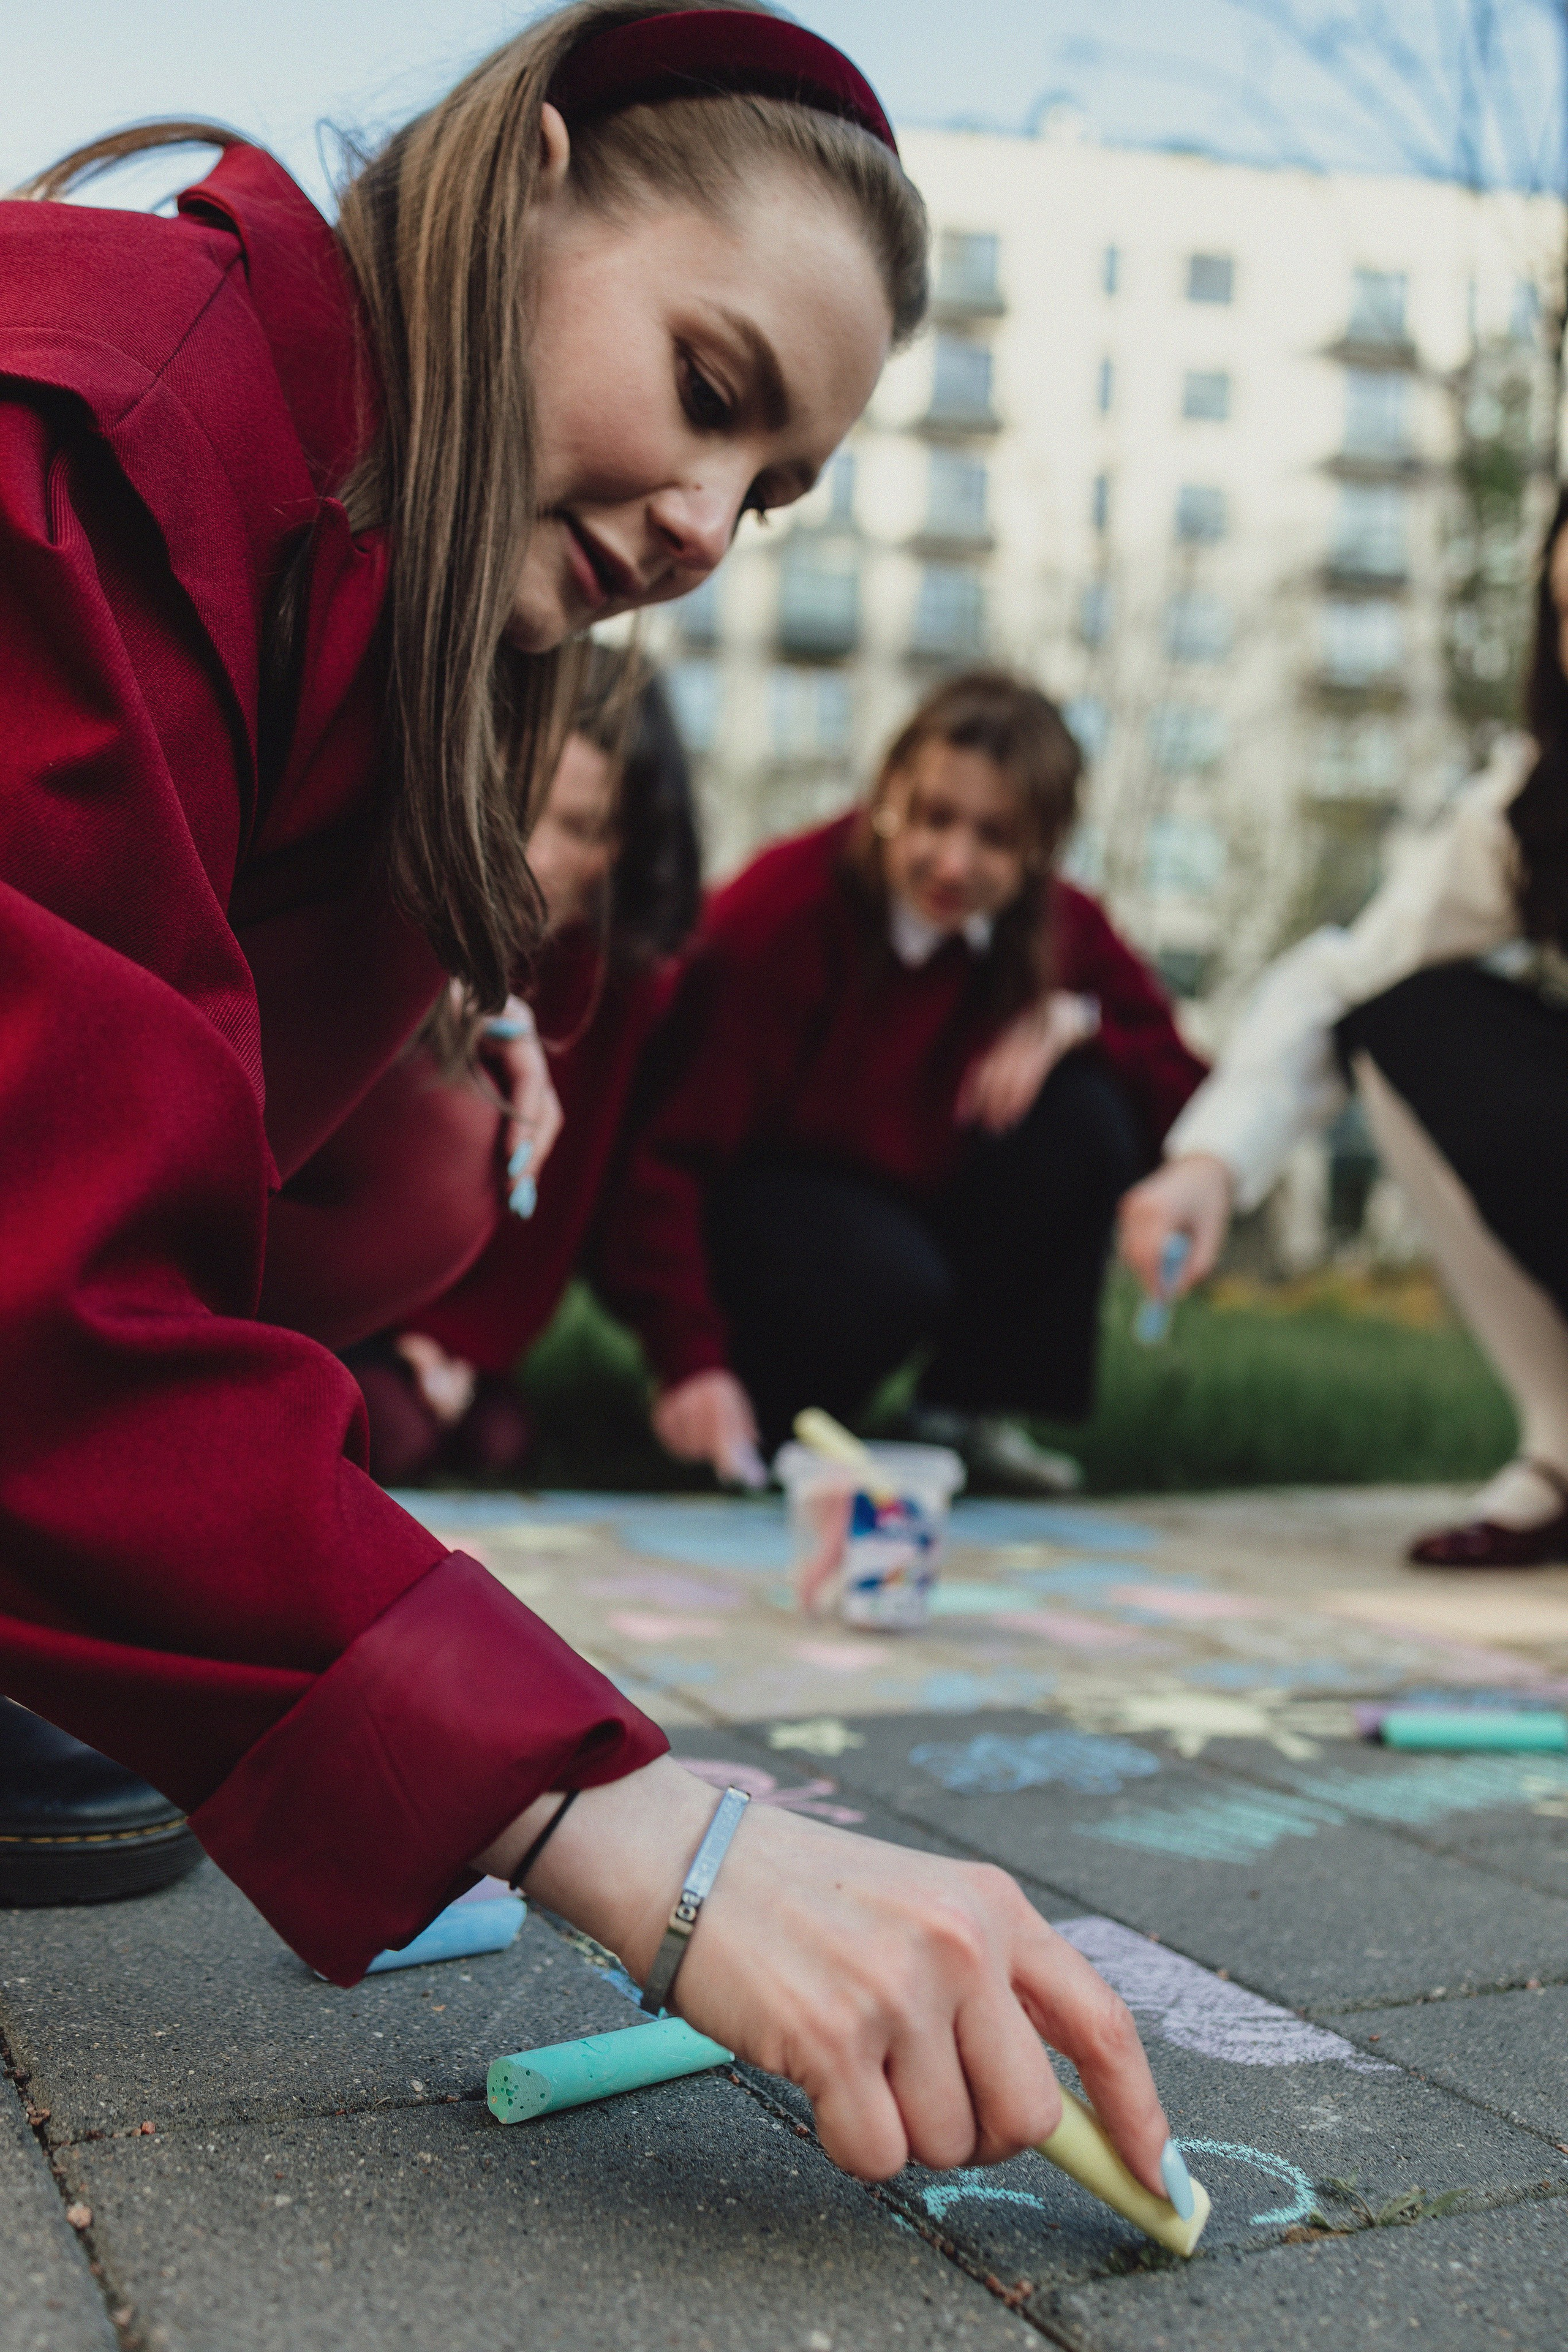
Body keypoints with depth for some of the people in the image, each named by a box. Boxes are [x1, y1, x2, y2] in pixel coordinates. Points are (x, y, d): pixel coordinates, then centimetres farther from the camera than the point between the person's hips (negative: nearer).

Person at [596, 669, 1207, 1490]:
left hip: (918, 1194, 6)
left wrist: (1074, 1019, -24)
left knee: (1087, 1118, -19)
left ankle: (970, 1405, -3)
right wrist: (692, 1362, -41)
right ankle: (751, 1436, -3)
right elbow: (673, 1150, -30)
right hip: (753, 1199, -5)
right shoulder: (780, 914, -26)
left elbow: (1185, 1084, -5)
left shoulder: (1056, 926, -9)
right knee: (888, 1276, -36)